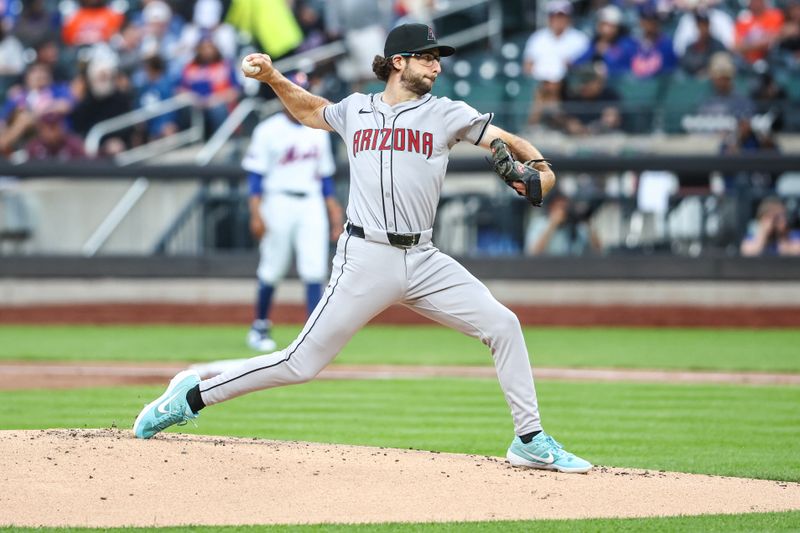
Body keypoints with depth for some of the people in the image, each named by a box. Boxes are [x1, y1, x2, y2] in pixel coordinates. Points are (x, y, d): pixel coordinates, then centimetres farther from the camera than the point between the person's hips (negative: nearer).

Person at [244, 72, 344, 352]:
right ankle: (259, 328, 17)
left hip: (312, 205, 4)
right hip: (279, 201, -4)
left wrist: (334, 213, 11)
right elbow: (256, 174, -5)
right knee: (272, 270, 1)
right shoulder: (269, 131, -1)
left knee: (314, 270, -6)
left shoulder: (318, 132, 14)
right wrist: (256, 214, -14)